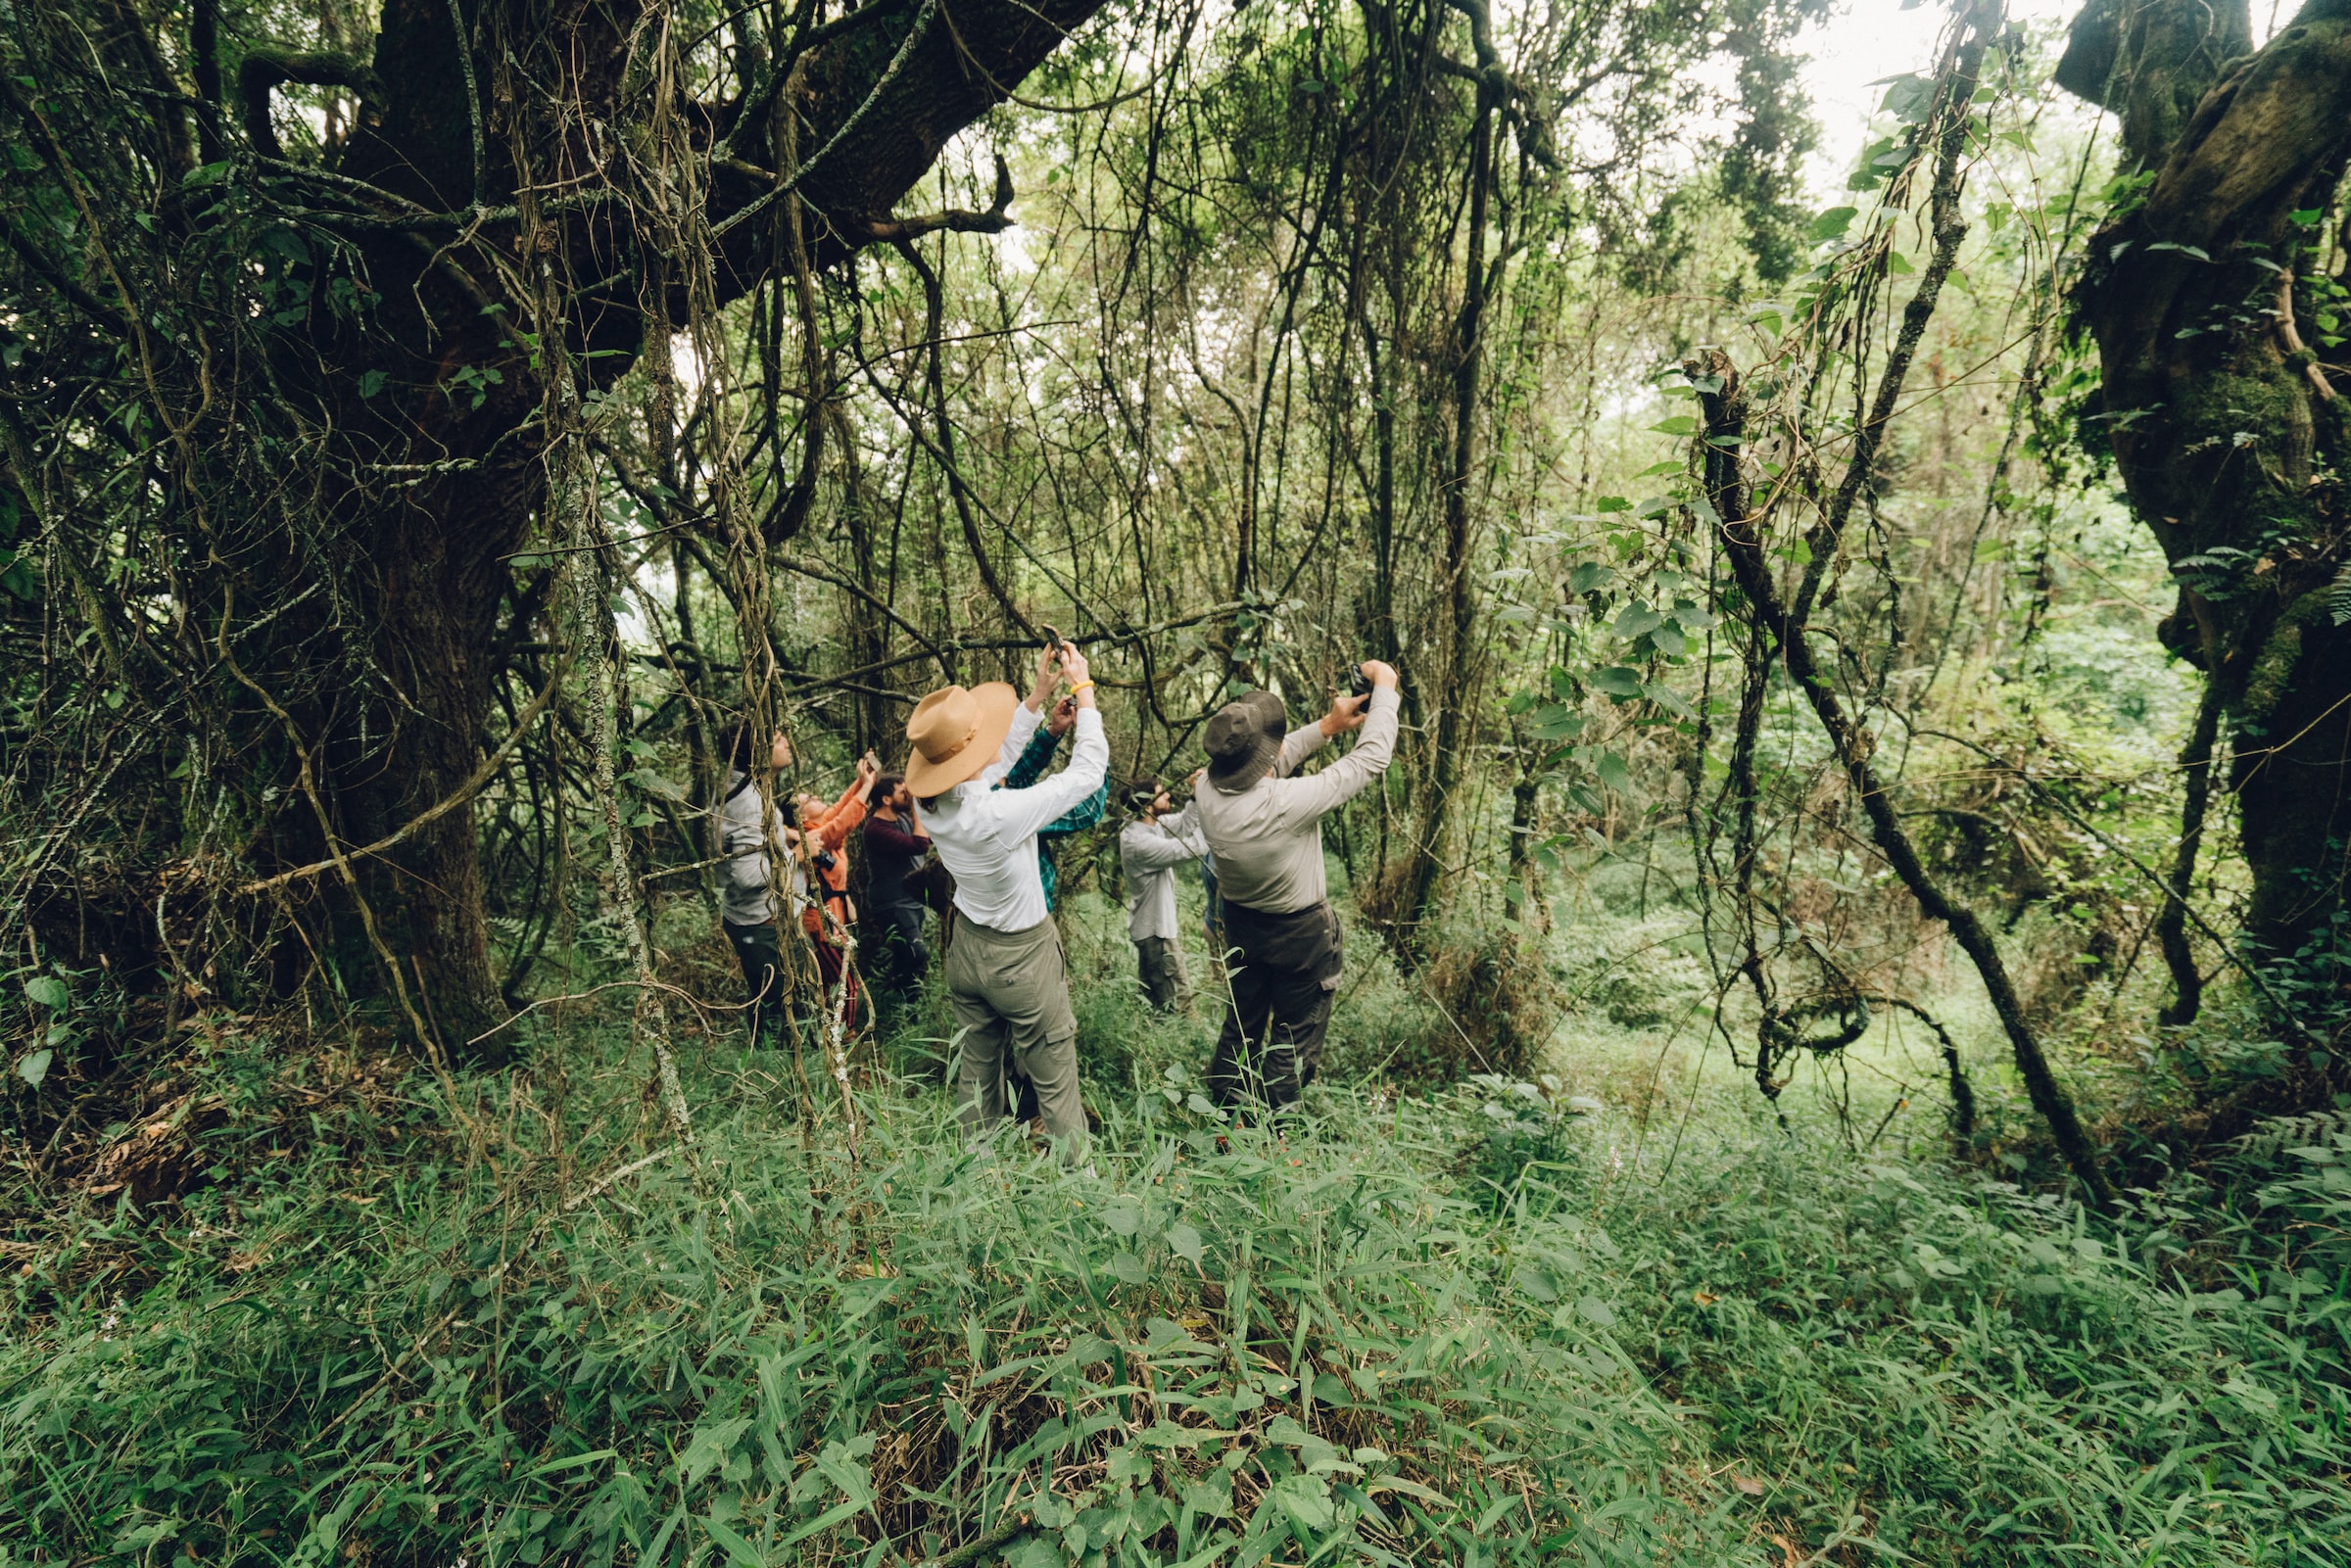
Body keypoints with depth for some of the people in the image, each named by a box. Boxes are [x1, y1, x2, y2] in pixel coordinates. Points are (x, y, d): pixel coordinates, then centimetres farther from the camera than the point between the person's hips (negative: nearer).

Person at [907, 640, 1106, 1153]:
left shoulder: (929, 801, -12)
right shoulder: (999, 814, -34)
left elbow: (1003, 753, 4)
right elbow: (1089, 770, -25)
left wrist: (1039, 693, 3)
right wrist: (1083, 689, -15)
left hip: (967, 948, 7)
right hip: (1020, 957, -7)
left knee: (976, 1070, 23)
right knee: (1054, 1081, 10)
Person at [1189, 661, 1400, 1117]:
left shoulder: (1207, 795, -20)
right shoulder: (1288, 803, -37)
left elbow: (1267, 763, 2)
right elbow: (1372, 758, -26)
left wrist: (1326, 727, 1)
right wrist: (1384, 684, -14)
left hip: (1241, 924, 6)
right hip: (1302, 933, -6)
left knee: (1240, 1027, 22)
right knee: (1293, 1042, 12)